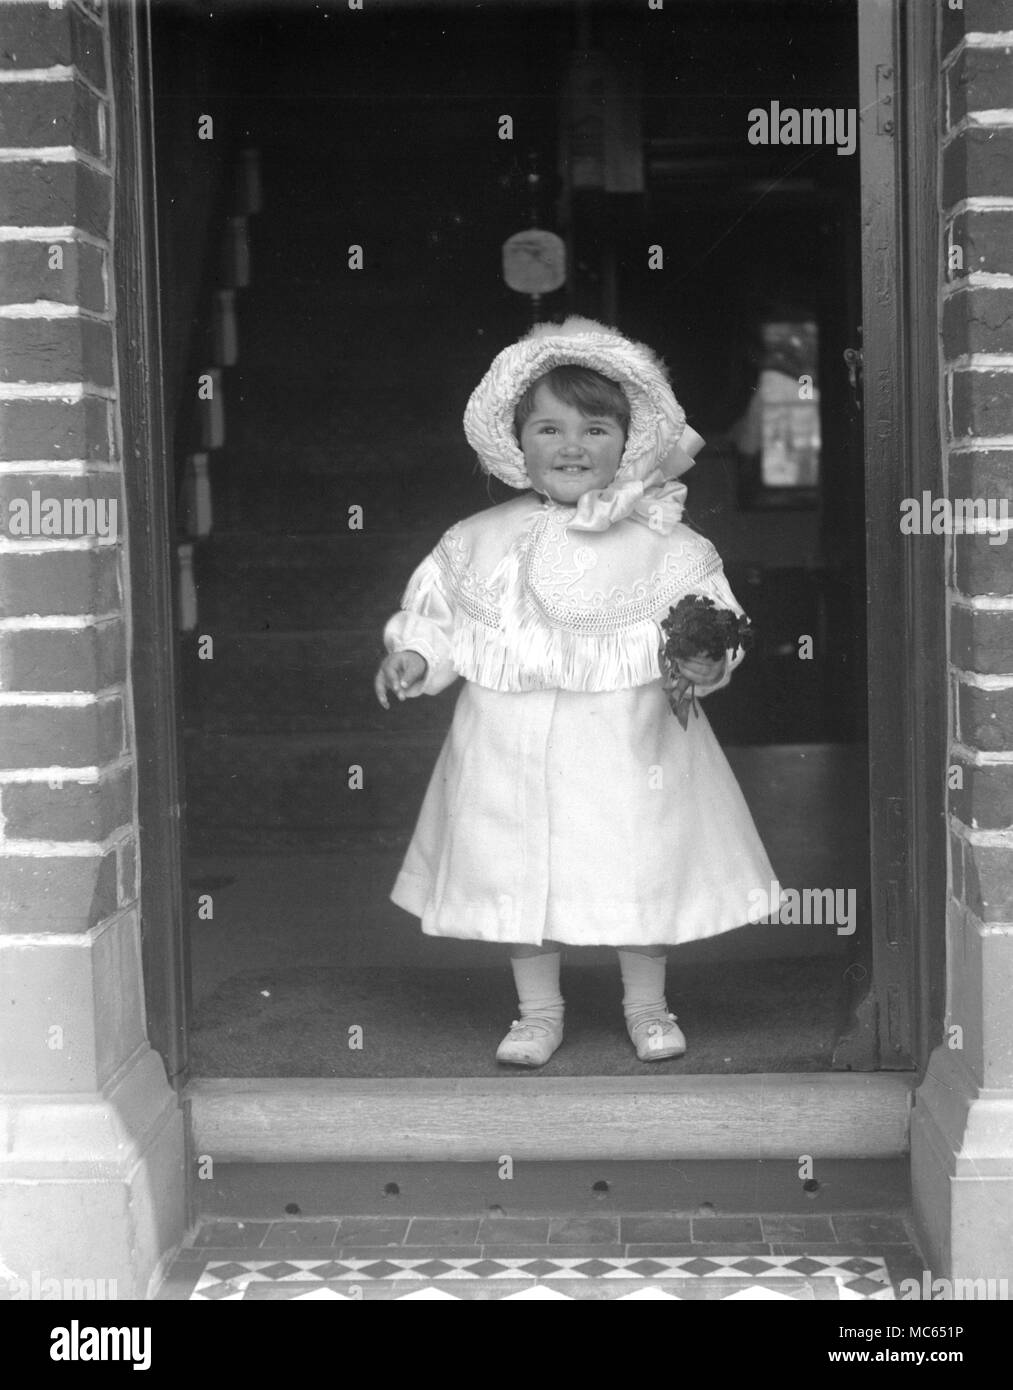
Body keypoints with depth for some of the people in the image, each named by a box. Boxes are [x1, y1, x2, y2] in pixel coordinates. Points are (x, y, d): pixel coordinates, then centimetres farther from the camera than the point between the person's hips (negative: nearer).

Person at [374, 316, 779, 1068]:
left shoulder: (661, 542, -3)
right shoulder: (481, 541, 4)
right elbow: (439, 610, 12)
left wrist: (704, 660, -23)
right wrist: (415, 656, -5)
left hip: (628, 742, -2)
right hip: (513, 741, 2)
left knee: (642, 870, 5)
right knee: (516, 873, 8)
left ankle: (647, 1004, 27)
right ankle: (538, 1011, 27)